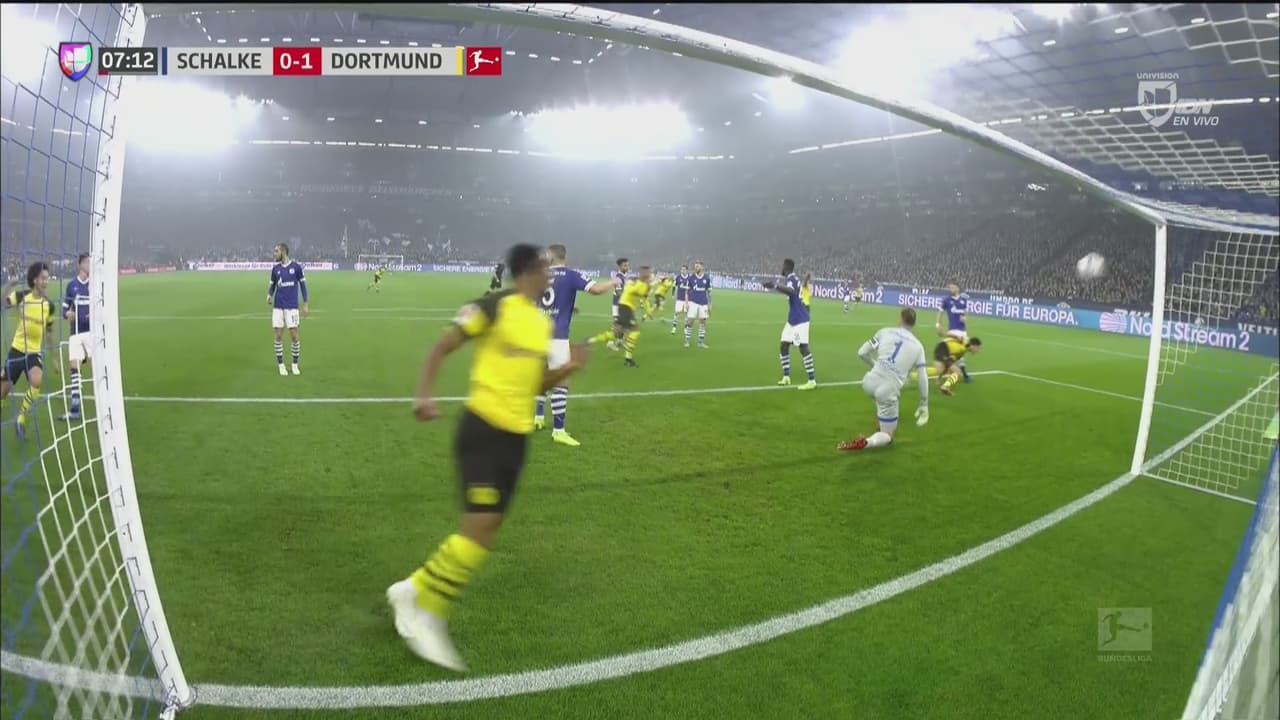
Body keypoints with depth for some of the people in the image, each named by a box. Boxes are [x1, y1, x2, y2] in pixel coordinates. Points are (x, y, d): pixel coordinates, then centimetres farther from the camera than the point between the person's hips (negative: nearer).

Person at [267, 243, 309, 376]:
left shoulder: (296, 266, -2)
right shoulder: (275, 268, 6)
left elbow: (302, 284, 3)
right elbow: (272, 285, 14)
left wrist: (306, 304, 0)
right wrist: (269, 295, -8)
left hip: (292, 307, -3)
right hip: (277, 307, 3)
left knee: (294, 336, -3)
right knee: (278, 336, 1)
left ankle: (295, 365, 12)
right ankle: (281, 365, 11)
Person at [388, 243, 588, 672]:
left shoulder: (543, 323, 13)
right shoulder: (495, 307, -11)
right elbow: (442, 348, -7)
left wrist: (567, 369, 2)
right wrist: (423, 395, -19)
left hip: (517, 437, 8)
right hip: (483, 428, -8)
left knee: (485, 530, 10)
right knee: (480, 525, -13)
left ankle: (416, 593, 25)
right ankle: (425, 615, 3)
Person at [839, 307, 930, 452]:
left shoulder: (885, 332, 8)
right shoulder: (917, 346, 8)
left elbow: (862, 353, 9)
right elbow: (923, 378, 8)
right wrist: (924, 405, 19)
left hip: (869, 382, 2)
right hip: (888, 392, -2)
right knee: (888, 436, 12)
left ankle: (885, 423, 39)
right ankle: (864, 443, -18)